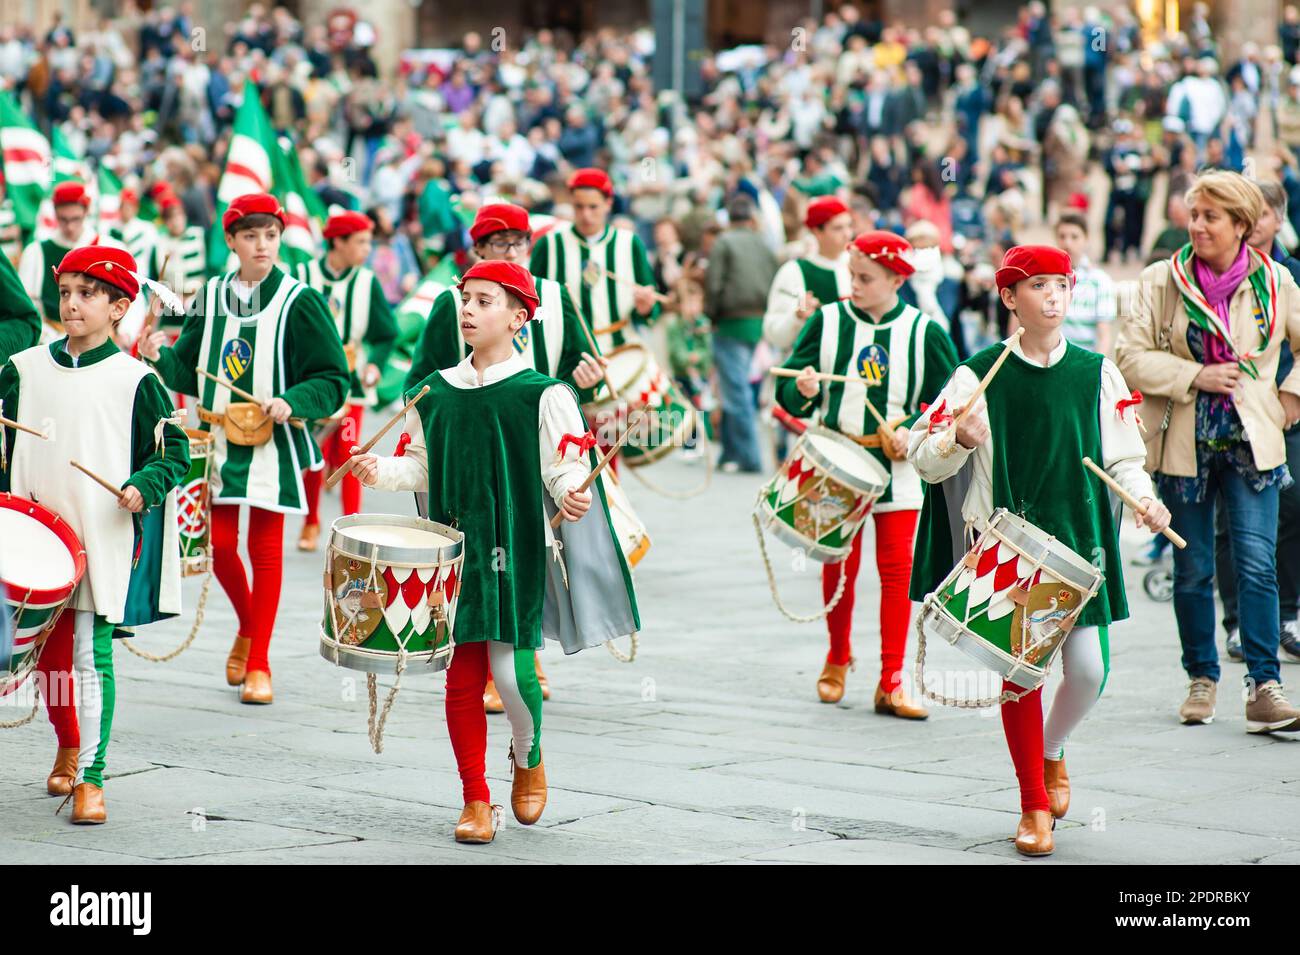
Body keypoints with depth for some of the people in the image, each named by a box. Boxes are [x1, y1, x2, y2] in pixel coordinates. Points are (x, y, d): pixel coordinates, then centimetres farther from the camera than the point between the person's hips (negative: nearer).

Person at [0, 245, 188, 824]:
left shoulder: (135, 381, -1)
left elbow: (174, 452, 2)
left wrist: (144, 486, -14)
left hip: (105, 542, -4)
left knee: (91, 658, -9)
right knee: (49, 652, 11)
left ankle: (91, 777, -6)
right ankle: (67, 745, 34)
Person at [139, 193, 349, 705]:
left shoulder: (299, 302, -5)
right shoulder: (211, 297, 8)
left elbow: (333, 379, -6)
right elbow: (189, 374, 10)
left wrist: (292, 402, -22)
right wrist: (161, 356, -10)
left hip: (273, 442, -4)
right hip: (219, 437, 4)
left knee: (265, 548, -1)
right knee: (220, 545, 3)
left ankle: (259, 665, 6)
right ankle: (248, 630, 30)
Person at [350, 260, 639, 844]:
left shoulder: (542, 395, -4)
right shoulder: (436, 392, 10)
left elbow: (566, 467, -6)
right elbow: (422, 466, 15)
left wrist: (571, 494, -27)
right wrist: (381, 471, -3)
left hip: (517, 553, -4)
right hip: (454, 551, 4)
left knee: (511, 670, -10)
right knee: (462, 677, 3)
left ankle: (528, 759, 22)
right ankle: (476, 801, 13)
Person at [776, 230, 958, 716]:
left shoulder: (924, 333, 0)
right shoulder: (827, 321, 2)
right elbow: (788, 392, 4)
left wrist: (914, 430, -13)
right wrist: (804, 391, -19)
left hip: (898, 468, -1)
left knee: (897, 570, -3)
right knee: (839, 567, 7)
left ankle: (891, 682, 1)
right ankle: (837, 660, 29)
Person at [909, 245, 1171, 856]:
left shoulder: (1097, 374, 5)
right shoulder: (979, 375, -2)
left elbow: (1122, 457, 12)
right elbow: (923, 457, -1)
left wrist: (1142, 498, -7)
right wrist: (960, 439, -21)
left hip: (1079, 541, 2)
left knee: (1089, 668, -4)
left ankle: (1052, 752, 29)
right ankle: (1033, 805, 12)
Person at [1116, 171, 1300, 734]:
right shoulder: (1161, 281, -1)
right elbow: (1131, 358, -6)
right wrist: (1195, 376, -14)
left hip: (1251, 442, 0)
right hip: (1184, 443, 0)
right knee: (1192, 571, 7)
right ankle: (1201, 679, 22)